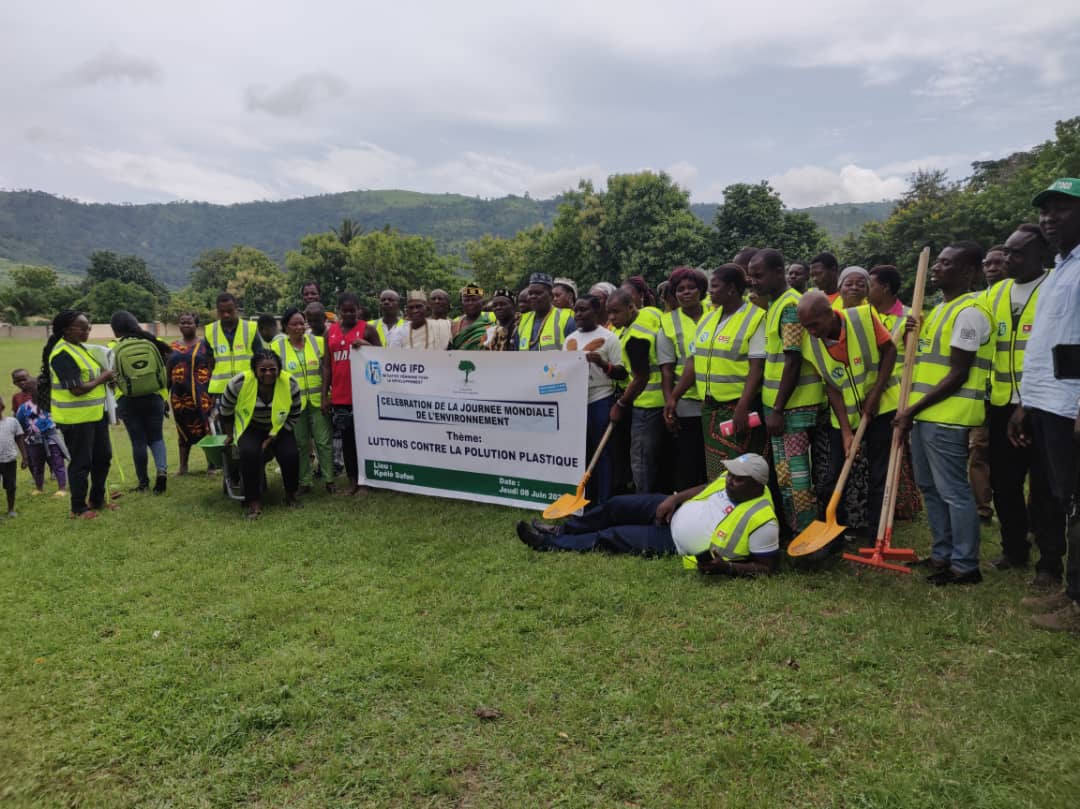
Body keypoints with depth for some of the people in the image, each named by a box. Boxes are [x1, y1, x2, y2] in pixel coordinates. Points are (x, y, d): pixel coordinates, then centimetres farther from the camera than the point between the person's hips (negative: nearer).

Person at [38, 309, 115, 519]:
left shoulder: (79, 347, 11)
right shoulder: (62, 355, -20)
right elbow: (77, 389, -24)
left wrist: (104, 375, 3)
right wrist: (103, 378, -13)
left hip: (95, 414, 10)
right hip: (75, 418, -9)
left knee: (103, 457, 16)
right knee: (81, 463, 1)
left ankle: (97, 499, 31)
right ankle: (79, 507, 14)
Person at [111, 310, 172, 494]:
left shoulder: (114, 350, -4)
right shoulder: (151, 343, 0)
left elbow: (112, 378, 1)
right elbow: (163, 371, 5)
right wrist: (163, 397, 17)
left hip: (129, 402, -1)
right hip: (153, 398, 1)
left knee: (138, 441, 7)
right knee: (156, 438, 11)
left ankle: (143, 482, 14)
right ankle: (162, 470, -13)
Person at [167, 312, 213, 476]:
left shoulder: (204, 345, 1)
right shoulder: (173, 346, 12)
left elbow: (211, 370, -1)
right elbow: (167, 373, 15)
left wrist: (213, 393, -8)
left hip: (201, 394, -4)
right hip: (180, 395, 4)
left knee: (205, 429, -4)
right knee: (183, 431, 12)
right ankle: (183, 466, 20)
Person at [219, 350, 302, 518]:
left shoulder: (290, 384, -23)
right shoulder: (239, 383, -25)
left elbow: (294, 416, -10)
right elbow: (226, 409, -5)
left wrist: (272, 438, -13)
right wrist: (230, 435, 5)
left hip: (279, 429, 1)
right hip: (250, 428, -1)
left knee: (291, 454, -22)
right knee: (249, 453, -30)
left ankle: (291, 495, 6)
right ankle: (254, 502, -17)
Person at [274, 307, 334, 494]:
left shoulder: (318, 342, 0)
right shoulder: (278, 347, 0)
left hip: (318, 400, 0)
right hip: (294, 403, 0)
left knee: (324, 441, 2)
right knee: (301, 443, 8)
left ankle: (329, 479, 12)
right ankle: (304, 481, 18)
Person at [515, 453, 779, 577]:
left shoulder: (762, 521, -30)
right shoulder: (731, 478, -10)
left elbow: (769, 566, -23)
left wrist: (725, 568, -35)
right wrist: (674, 498, -2)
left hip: (676, 544, -6)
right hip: (674, 511, 6)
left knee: (611, 537, -4)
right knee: (618, 505, 5)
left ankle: (549, 544, 15)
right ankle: (562, 531, 29)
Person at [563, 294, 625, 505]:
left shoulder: (608, 337, -3)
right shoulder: (570, 339, 13)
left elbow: (621, 373, -7)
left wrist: (602, 363, -24)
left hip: (600, 401, -5)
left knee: (602, 452, -1)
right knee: (580, 451, 11)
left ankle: (604, 503, 6)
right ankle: (584, 499, 21)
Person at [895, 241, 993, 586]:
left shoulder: (969, 312, -13)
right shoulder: (940, 308, 17)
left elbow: (958, 374, -17)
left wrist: (914, 409, -17)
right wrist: (915, 335, 6)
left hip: (947, 418, -10)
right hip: (924, 414, 10)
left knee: (953, 491, -3)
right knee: (930, 488, 16)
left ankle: (965, 566, 8)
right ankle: (942, 554, 27)